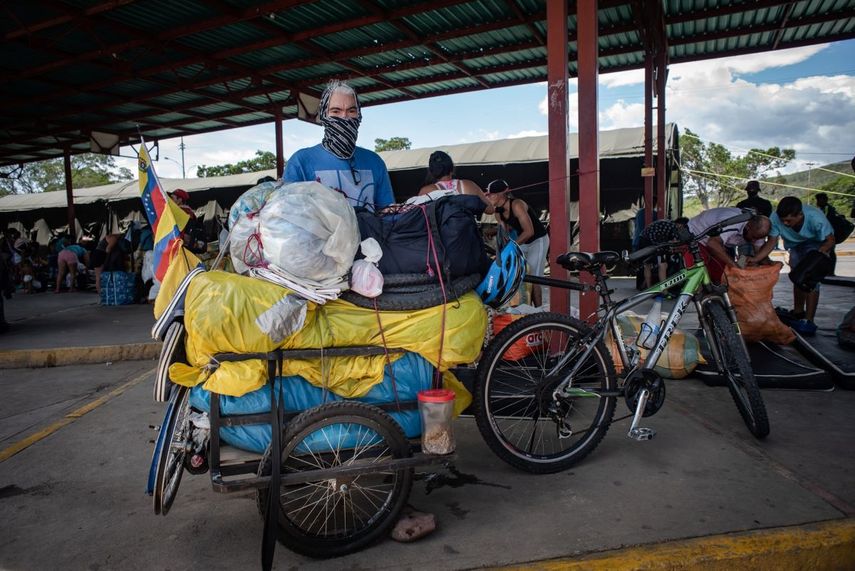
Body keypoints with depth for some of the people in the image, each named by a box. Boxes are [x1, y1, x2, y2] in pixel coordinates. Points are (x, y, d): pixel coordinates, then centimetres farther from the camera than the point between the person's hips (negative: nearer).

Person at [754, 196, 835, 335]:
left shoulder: (815, 218, -38)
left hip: (817, 243, -4)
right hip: (795, 244, 4)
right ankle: (798, 313, 29)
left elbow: (830, 240, -24)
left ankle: (808, 321, -16)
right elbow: (771, 242, -23)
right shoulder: (776, 218, -31)